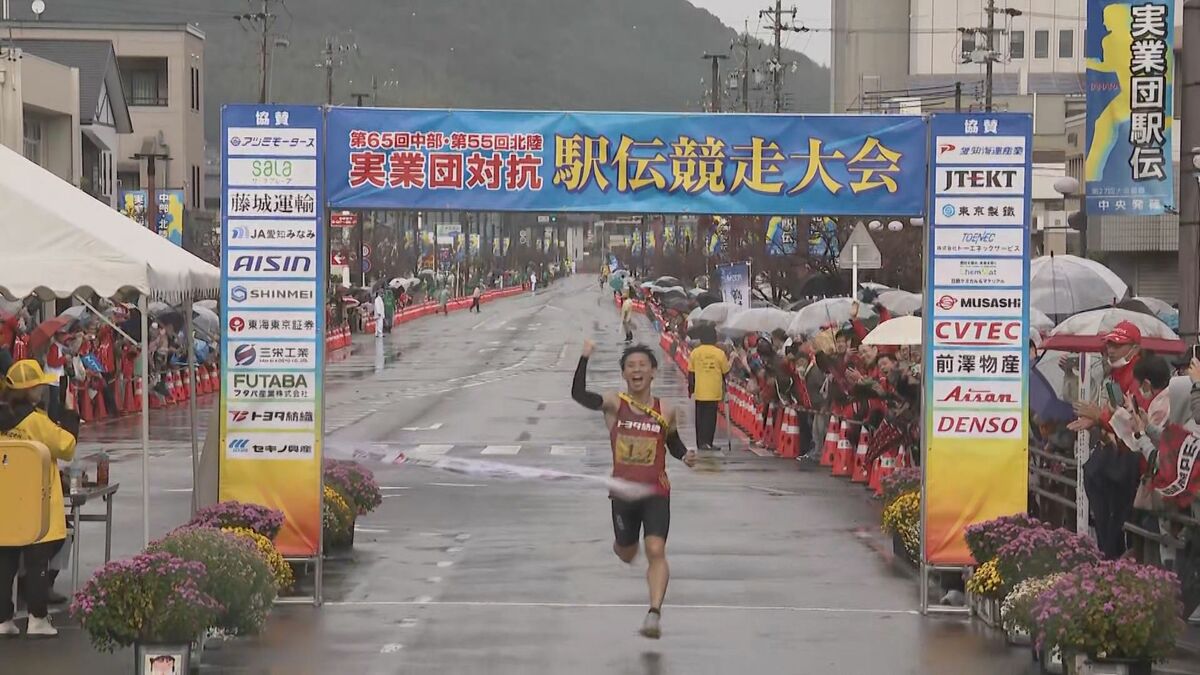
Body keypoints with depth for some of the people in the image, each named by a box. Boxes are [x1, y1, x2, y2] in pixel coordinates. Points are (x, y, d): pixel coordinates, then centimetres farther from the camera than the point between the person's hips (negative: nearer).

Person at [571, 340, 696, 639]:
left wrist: (686, 456, -8)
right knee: (626, 554, 18)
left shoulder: (665, 411, -3)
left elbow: (674, 443, 14)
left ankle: (655, 613, -20)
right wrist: (585, 357, -29)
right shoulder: (615, 405, -6)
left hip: (656, 493, -1)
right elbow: (578, 394, -23)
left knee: (656, 550, -18)